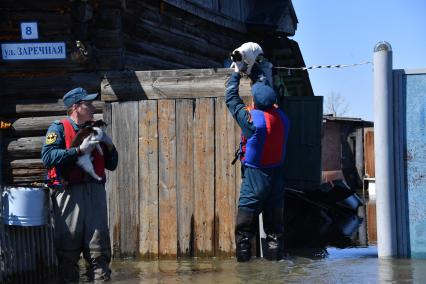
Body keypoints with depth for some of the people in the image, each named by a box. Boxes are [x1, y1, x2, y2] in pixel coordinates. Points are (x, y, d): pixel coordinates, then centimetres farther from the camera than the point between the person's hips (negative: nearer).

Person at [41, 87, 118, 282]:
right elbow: (48, 157, -15)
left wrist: (109, 146, 5)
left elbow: (111, 165, 23)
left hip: (95, 192, 5)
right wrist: (80, 150, -17)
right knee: (68, 249, -3)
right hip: (69, 193, -5)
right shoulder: (59, 128, 3)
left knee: (99, 247, 2)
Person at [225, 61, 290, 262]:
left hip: (255, 175, -5)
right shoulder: (281, 116, -1)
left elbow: (231, 98, -4)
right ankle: (274, 252, 15)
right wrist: (254, 69, 25)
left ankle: (243, 255, 2)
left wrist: (236, 73, 9)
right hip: (277, 173, 6)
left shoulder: (252, 118, -18)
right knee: (274, 218, 12)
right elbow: (265, 87, 14)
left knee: (245, 219, 2)